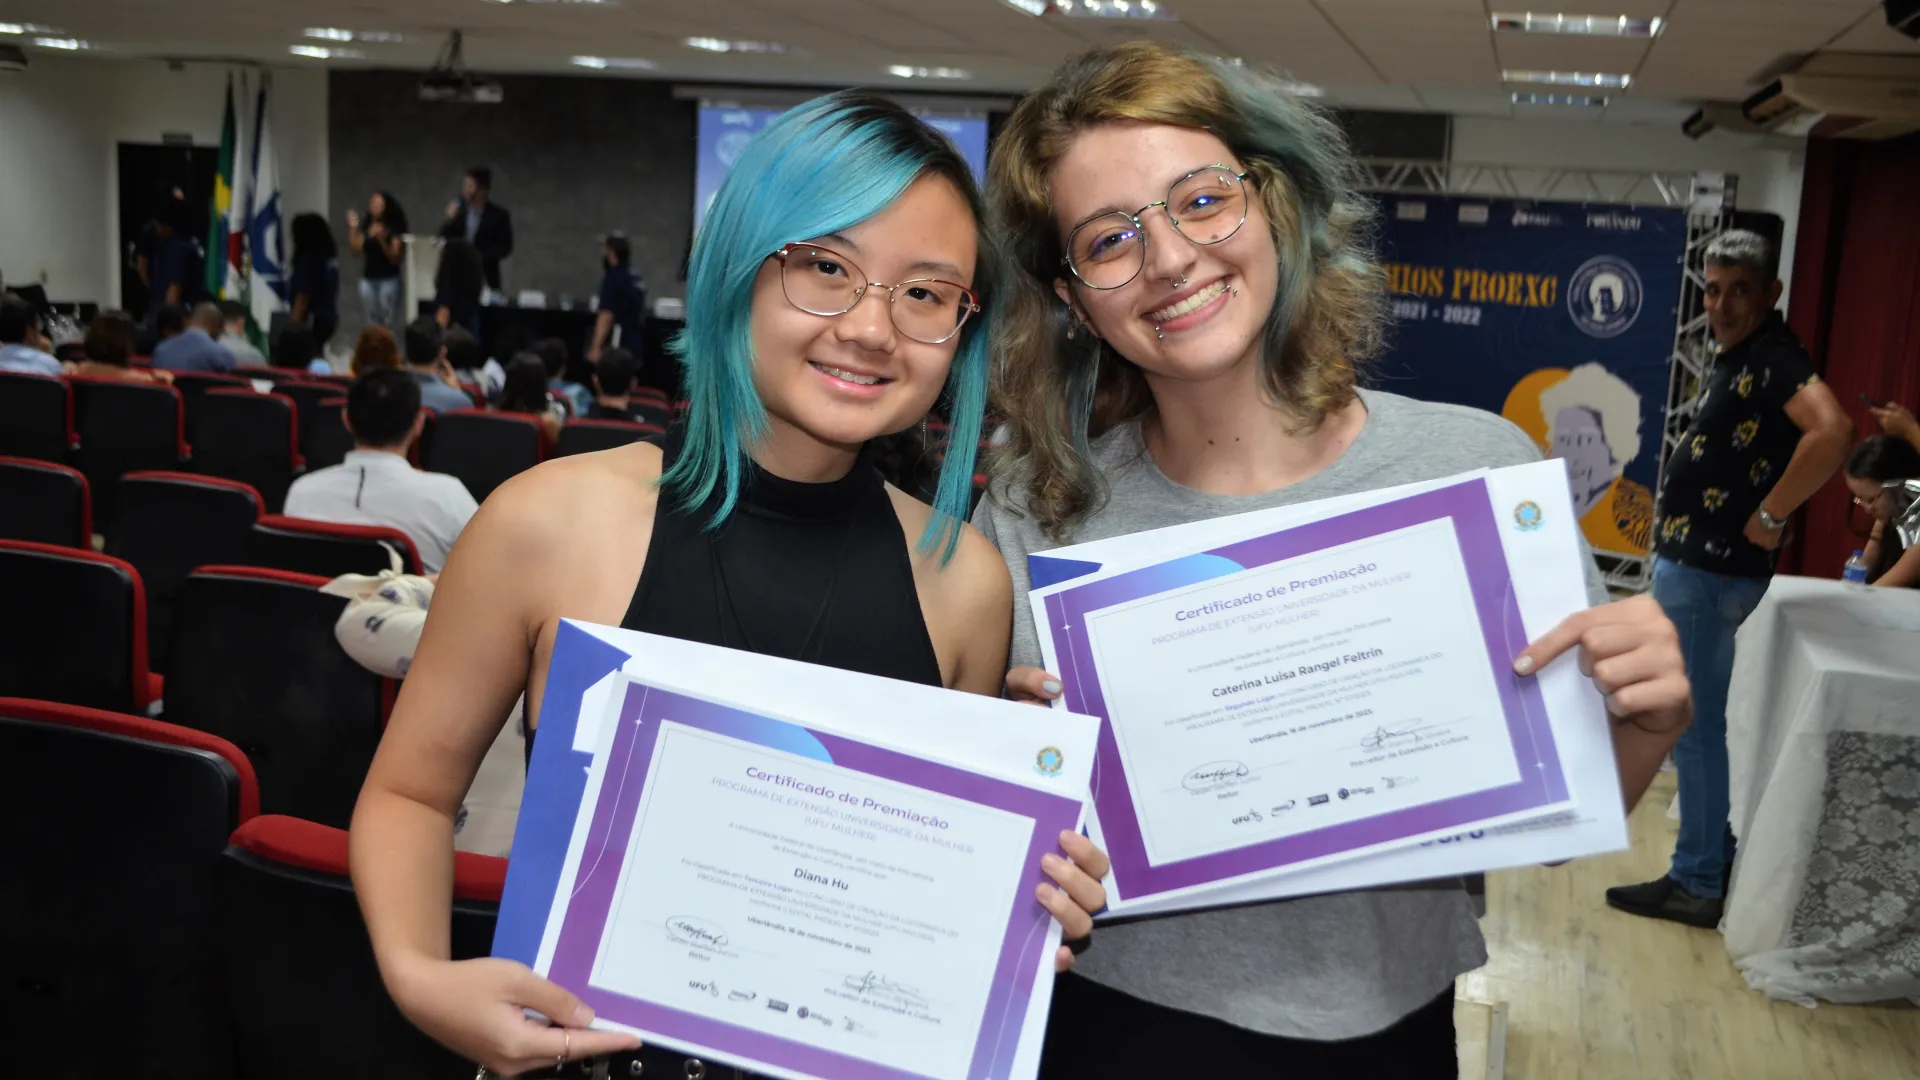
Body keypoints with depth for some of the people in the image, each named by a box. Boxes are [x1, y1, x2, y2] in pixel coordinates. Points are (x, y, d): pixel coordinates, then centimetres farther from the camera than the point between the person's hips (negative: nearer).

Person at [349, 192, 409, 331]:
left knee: (386, 323, -6)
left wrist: (381, 240, -25)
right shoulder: (366, 226, 7)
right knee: (373, 323, 10)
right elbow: (356, 250, 1)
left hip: (388, 279, -5)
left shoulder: (395, 229, -6)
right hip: (367, 279, 5)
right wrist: (352, 228, -4)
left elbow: (395, 258, -12)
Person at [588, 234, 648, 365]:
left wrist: (596, 347, -22)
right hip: (632, 344, 9)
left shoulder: (613, 277, -13)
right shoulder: (637, 276, 13)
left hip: (615, 347, -9)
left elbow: (606, 315, -20)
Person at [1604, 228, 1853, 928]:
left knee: (1692, 727, -2)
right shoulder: (1736, 358, 13)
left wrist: (1770, 517, -26)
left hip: (1707, 572, -10)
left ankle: (1696, 885, 8)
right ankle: (1712, 853, 31)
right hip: (1687, 562, 10)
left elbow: (1831, 432, -36)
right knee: (1691, 721, 19)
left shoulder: (1774, 360, -18)